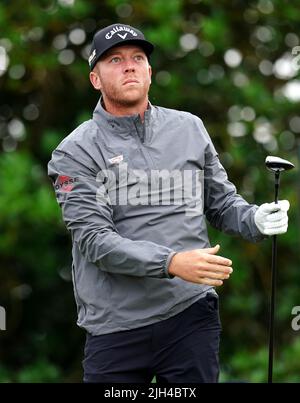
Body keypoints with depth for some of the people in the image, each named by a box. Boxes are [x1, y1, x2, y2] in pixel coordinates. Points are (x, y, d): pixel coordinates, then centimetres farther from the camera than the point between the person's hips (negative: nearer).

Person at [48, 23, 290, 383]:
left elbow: (222, 204, 16)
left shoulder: (189, 129, 11)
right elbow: (94, 239, -12)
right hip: (115, 329, -2)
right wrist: (171, 262, -25)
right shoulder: (76, 152, -2)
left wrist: (255, 220, -8)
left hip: (191, 315, 2)